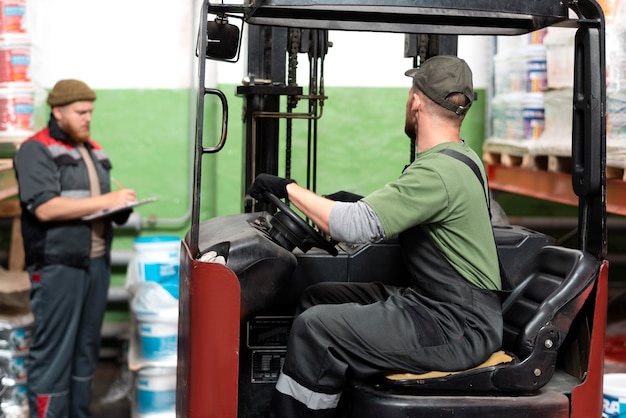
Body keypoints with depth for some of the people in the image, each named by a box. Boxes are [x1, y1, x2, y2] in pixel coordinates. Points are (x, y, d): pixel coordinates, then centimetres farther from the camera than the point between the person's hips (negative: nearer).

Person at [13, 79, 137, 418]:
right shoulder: (36, 150, -7)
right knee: (53, 352, -4)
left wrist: (120, 207, 2)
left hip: (96, 262, 8)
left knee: (86, 348, 13)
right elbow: (44, 208, -19)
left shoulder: (93, 151, 17)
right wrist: (106, 201, -19)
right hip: (57, 266, -8)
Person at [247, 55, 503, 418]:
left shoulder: (438, 172, -22)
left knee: (316, 328, -19)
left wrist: (289, 188, -18)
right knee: (319, 296, 10)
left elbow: (356, 225, -28)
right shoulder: (462, 156, 11)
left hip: (458, 329, -10)